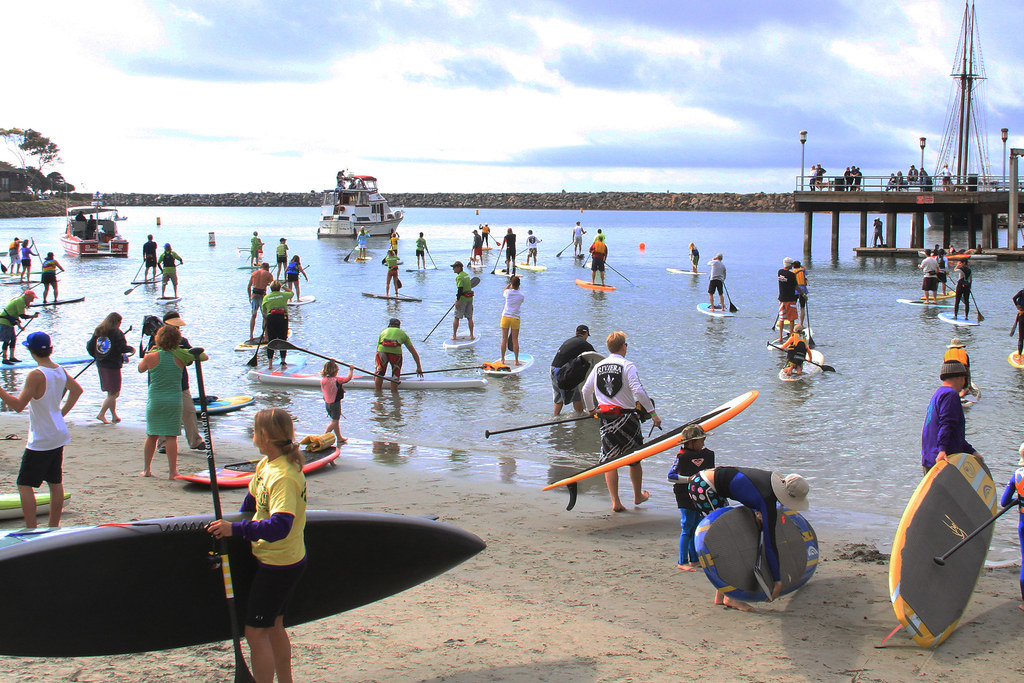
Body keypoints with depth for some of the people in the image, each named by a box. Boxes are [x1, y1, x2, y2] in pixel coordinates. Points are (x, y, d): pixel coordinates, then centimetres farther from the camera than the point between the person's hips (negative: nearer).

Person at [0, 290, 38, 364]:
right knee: (7, 340, -8)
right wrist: (33, 316, -12)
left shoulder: (19, 300, 15)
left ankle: (12, 357, 17)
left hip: (9, 322, 10)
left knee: (13, 339, 12)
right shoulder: (21, 301, -18)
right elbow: (22, 316, -22)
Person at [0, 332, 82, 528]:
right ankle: (54, 526, 21)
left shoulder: (36, 375, -20)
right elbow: (77, 389, 22)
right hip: (58, 437, 8)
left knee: (25, 484, -2)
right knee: (55, 483, 14)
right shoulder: (60, 371, 4)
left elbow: (18, 405, -22)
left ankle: (31, 528, -7)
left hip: (40, 442, -8)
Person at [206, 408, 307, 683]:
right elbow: (252, 500, 20)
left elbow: (280, 526, -38)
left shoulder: (284, 477, -27)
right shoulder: (266, 465, 2)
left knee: (255, 632, -3)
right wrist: (235, 525, 26)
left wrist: (236, 529, -38)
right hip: (288, 561, 10)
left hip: (277, 566, -10)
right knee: (273, 626, 21)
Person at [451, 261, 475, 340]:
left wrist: (457, 300, -20)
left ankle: (454, 336, 4)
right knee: (469, 317, 13)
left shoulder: (459, 277, -16)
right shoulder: (466, 274, 11)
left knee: (456, 317, 2)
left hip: (462, 298, -8)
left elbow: (460, 289, -22)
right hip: (470, 298, 8)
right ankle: (471, 335, 14)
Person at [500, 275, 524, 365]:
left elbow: (503, 292, 20)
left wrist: (509, 284, 29)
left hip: (505, 317, 0)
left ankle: (502, 360, 9)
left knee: (504, 339, 6)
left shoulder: (508, 292, -4)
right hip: (515, 318, 0)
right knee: (515, 340, 4)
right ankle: (516, 360, 4)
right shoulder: (521, 295, -4)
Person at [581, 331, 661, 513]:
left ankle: (615, 502, 0)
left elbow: (586, 390, 14)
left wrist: (591, 409, 32)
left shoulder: (598, 366, 7)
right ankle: (638, 496, 30)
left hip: (605, 419, 4)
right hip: (627, 418, -4)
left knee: (609, 460, 6)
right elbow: (638, 391, -20)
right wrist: (652, 413, -17)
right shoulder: (627, 365, -10)